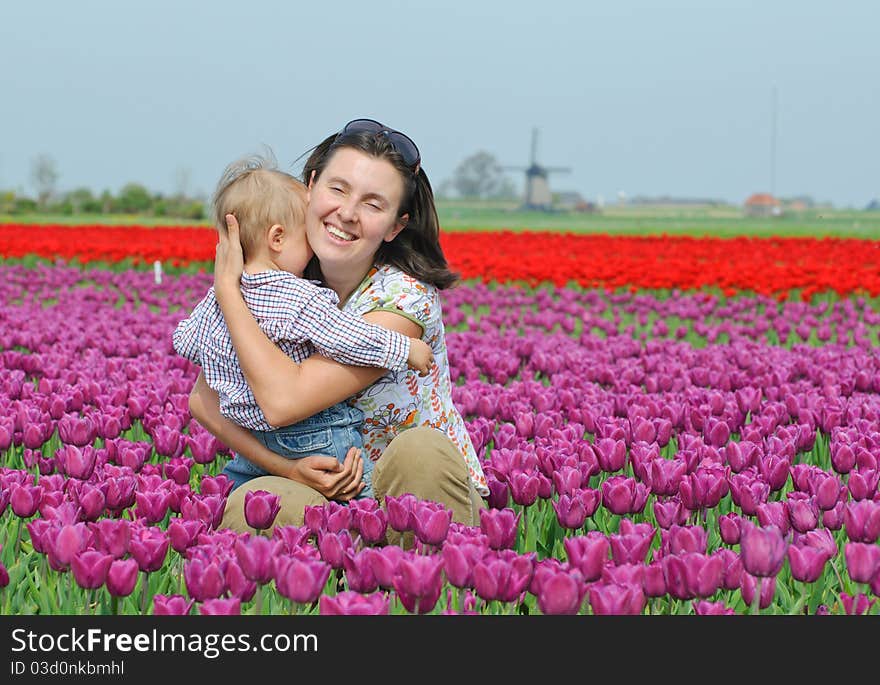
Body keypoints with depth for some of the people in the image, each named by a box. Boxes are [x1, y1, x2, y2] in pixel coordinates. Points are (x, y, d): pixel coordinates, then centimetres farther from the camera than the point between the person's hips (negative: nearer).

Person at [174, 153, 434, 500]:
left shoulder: (218, 296, 2)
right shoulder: (303, 299, -21)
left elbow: (184, 342, 15)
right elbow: (351, 341, -27)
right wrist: (406, 348, -13)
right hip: (317, 437, -7)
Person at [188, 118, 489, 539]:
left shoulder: (403, 299, -20)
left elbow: (284, 401, -28)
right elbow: (203, 401, -6)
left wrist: (227, 287, -20)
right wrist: (286, 468, -21)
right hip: (337, 499, 3)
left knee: (420, 449, -36)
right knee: (248, 508, -29)